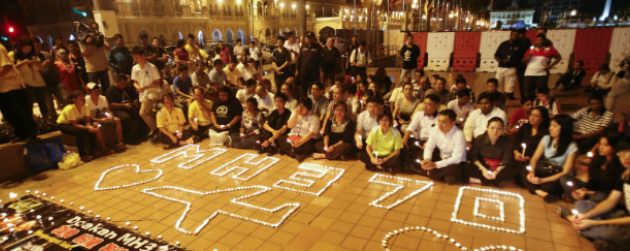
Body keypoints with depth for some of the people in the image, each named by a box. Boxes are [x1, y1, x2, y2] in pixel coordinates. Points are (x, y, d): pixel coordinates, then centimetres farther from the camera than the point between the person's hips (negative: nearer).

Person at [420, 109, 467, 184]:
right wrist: (427, 159, -28)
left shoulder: (459, 135, -24)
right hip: (441, 158, 6)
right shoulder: (435, 131, -9)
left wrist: (435, 164, -38)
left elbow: (456, 158, -27)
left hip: (456, 162, -6)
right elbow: (429, 147, -3)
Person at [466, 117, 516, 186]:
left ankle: (478, 180, -28)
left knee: (514, 171, -30)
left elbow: (506, 160, -11)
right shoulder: (479, 139, -10)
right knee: (468, 168, -30)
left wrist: (496, 171, -28)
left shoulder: (506, 142, -9)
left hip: (499, 167, 2)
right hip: (482, 166, -2)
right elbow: (473, 156, -8)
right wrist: (483, 169, -22)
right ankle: (496, 180, -25)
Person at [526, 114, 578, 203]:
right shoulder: (546, 139, 0)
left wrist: (543, 180, -26)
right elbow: (534, 158, 1)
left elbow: (566, 172, -15)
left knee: (549, 186, -38)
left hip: (558, 177, -3)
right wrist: (531, 172, -21)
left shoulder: (571, 146, -12)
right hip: (542, 171, 4)